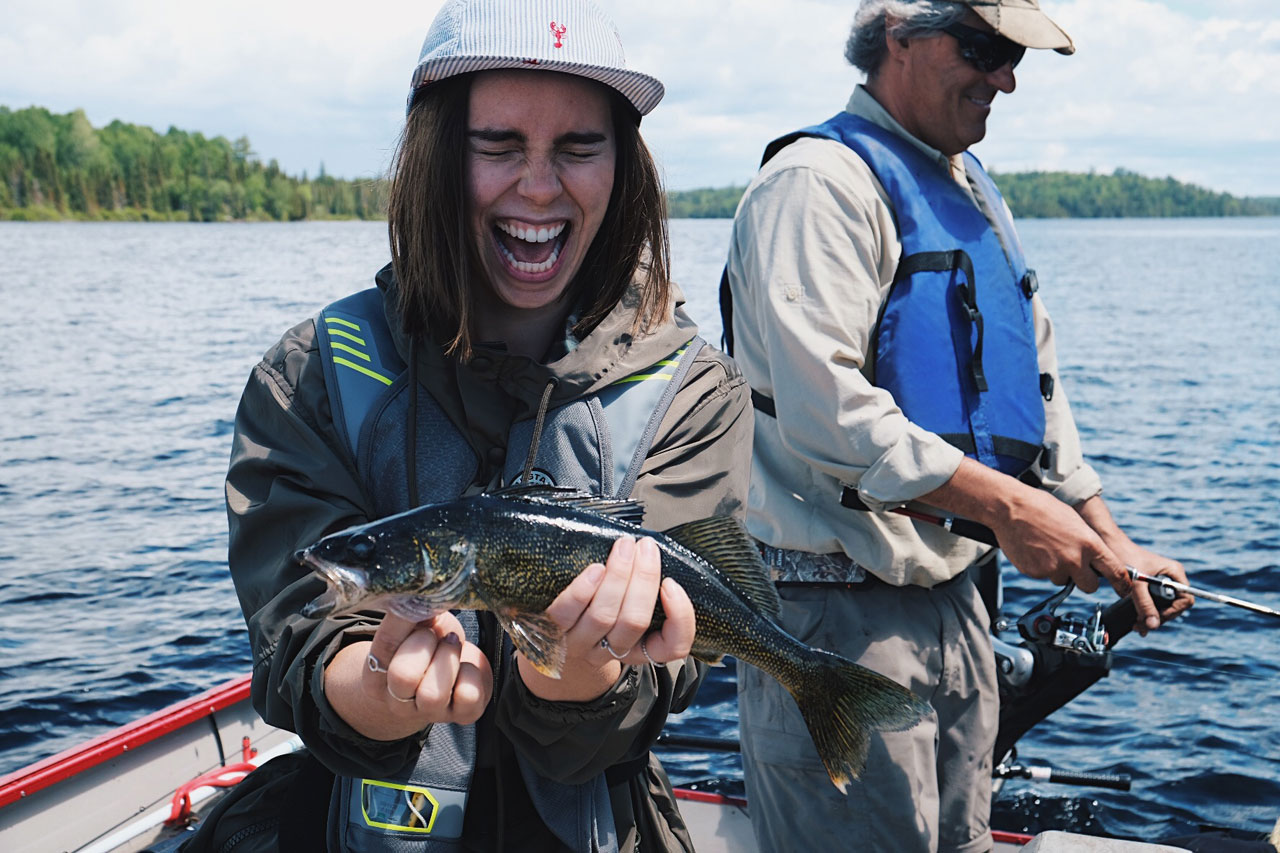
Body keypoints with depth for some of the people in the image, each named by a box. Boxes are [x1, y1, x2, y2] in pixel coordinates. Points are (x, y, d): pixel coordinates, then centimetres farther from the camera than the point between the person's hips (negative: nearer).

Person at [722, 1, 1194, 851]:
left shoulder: (974, 192, 17)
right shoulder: (821, 181, -13)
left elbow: (1033, 381, 22)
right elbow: (825, 408, -24)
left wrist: (1107, 540, 14)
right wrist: (1003, 505, -21)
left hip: (953, 596, 9)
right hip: (837, 605, -9)